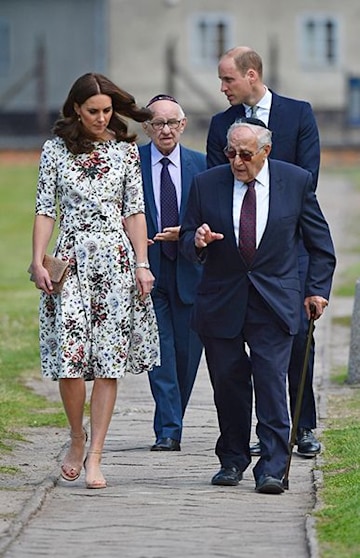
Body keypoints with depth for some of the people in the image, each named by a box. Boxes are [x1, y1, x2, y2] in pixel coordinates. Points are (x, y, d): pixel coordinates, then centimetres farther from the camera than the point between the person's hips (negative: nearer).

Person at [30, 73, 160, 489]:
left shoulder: (125, 150, 8)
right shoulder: (56, 150, 5)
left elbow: (134, 211, 7)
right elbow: (45, 210, 4)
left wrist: (142, 263, -1)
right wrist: (38, 262, -6)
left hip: (116, 259, 1)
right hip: (71, 259, -1)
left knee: (108, 361, -3)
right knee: (68, 356, -9)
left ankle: (94, 457, 0)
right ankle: (77, 438, 15)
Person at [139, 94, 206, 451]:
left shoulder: (200, 165, 6)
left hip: (189, 270, 2)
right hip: (147, 270, -2)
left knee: (187, 352, 7)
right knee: (160, 351, -7)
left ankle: (171, 422, 24)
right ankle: (168, 431, -6)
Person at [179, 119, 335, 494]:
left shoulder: (296, 181, 0)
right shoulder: (206, 184, 1)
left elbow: (319, 241, 9)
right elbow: (187, 240, 8)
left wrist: (318, 289, 4)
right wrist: (197, 241, -16)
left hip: (274, 303, -2)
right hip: (221, 303, 2)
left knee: (271, 380, -11)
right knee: (227, 382, 4)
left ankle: (272, 469, -9)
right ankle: (232, 461, 20)